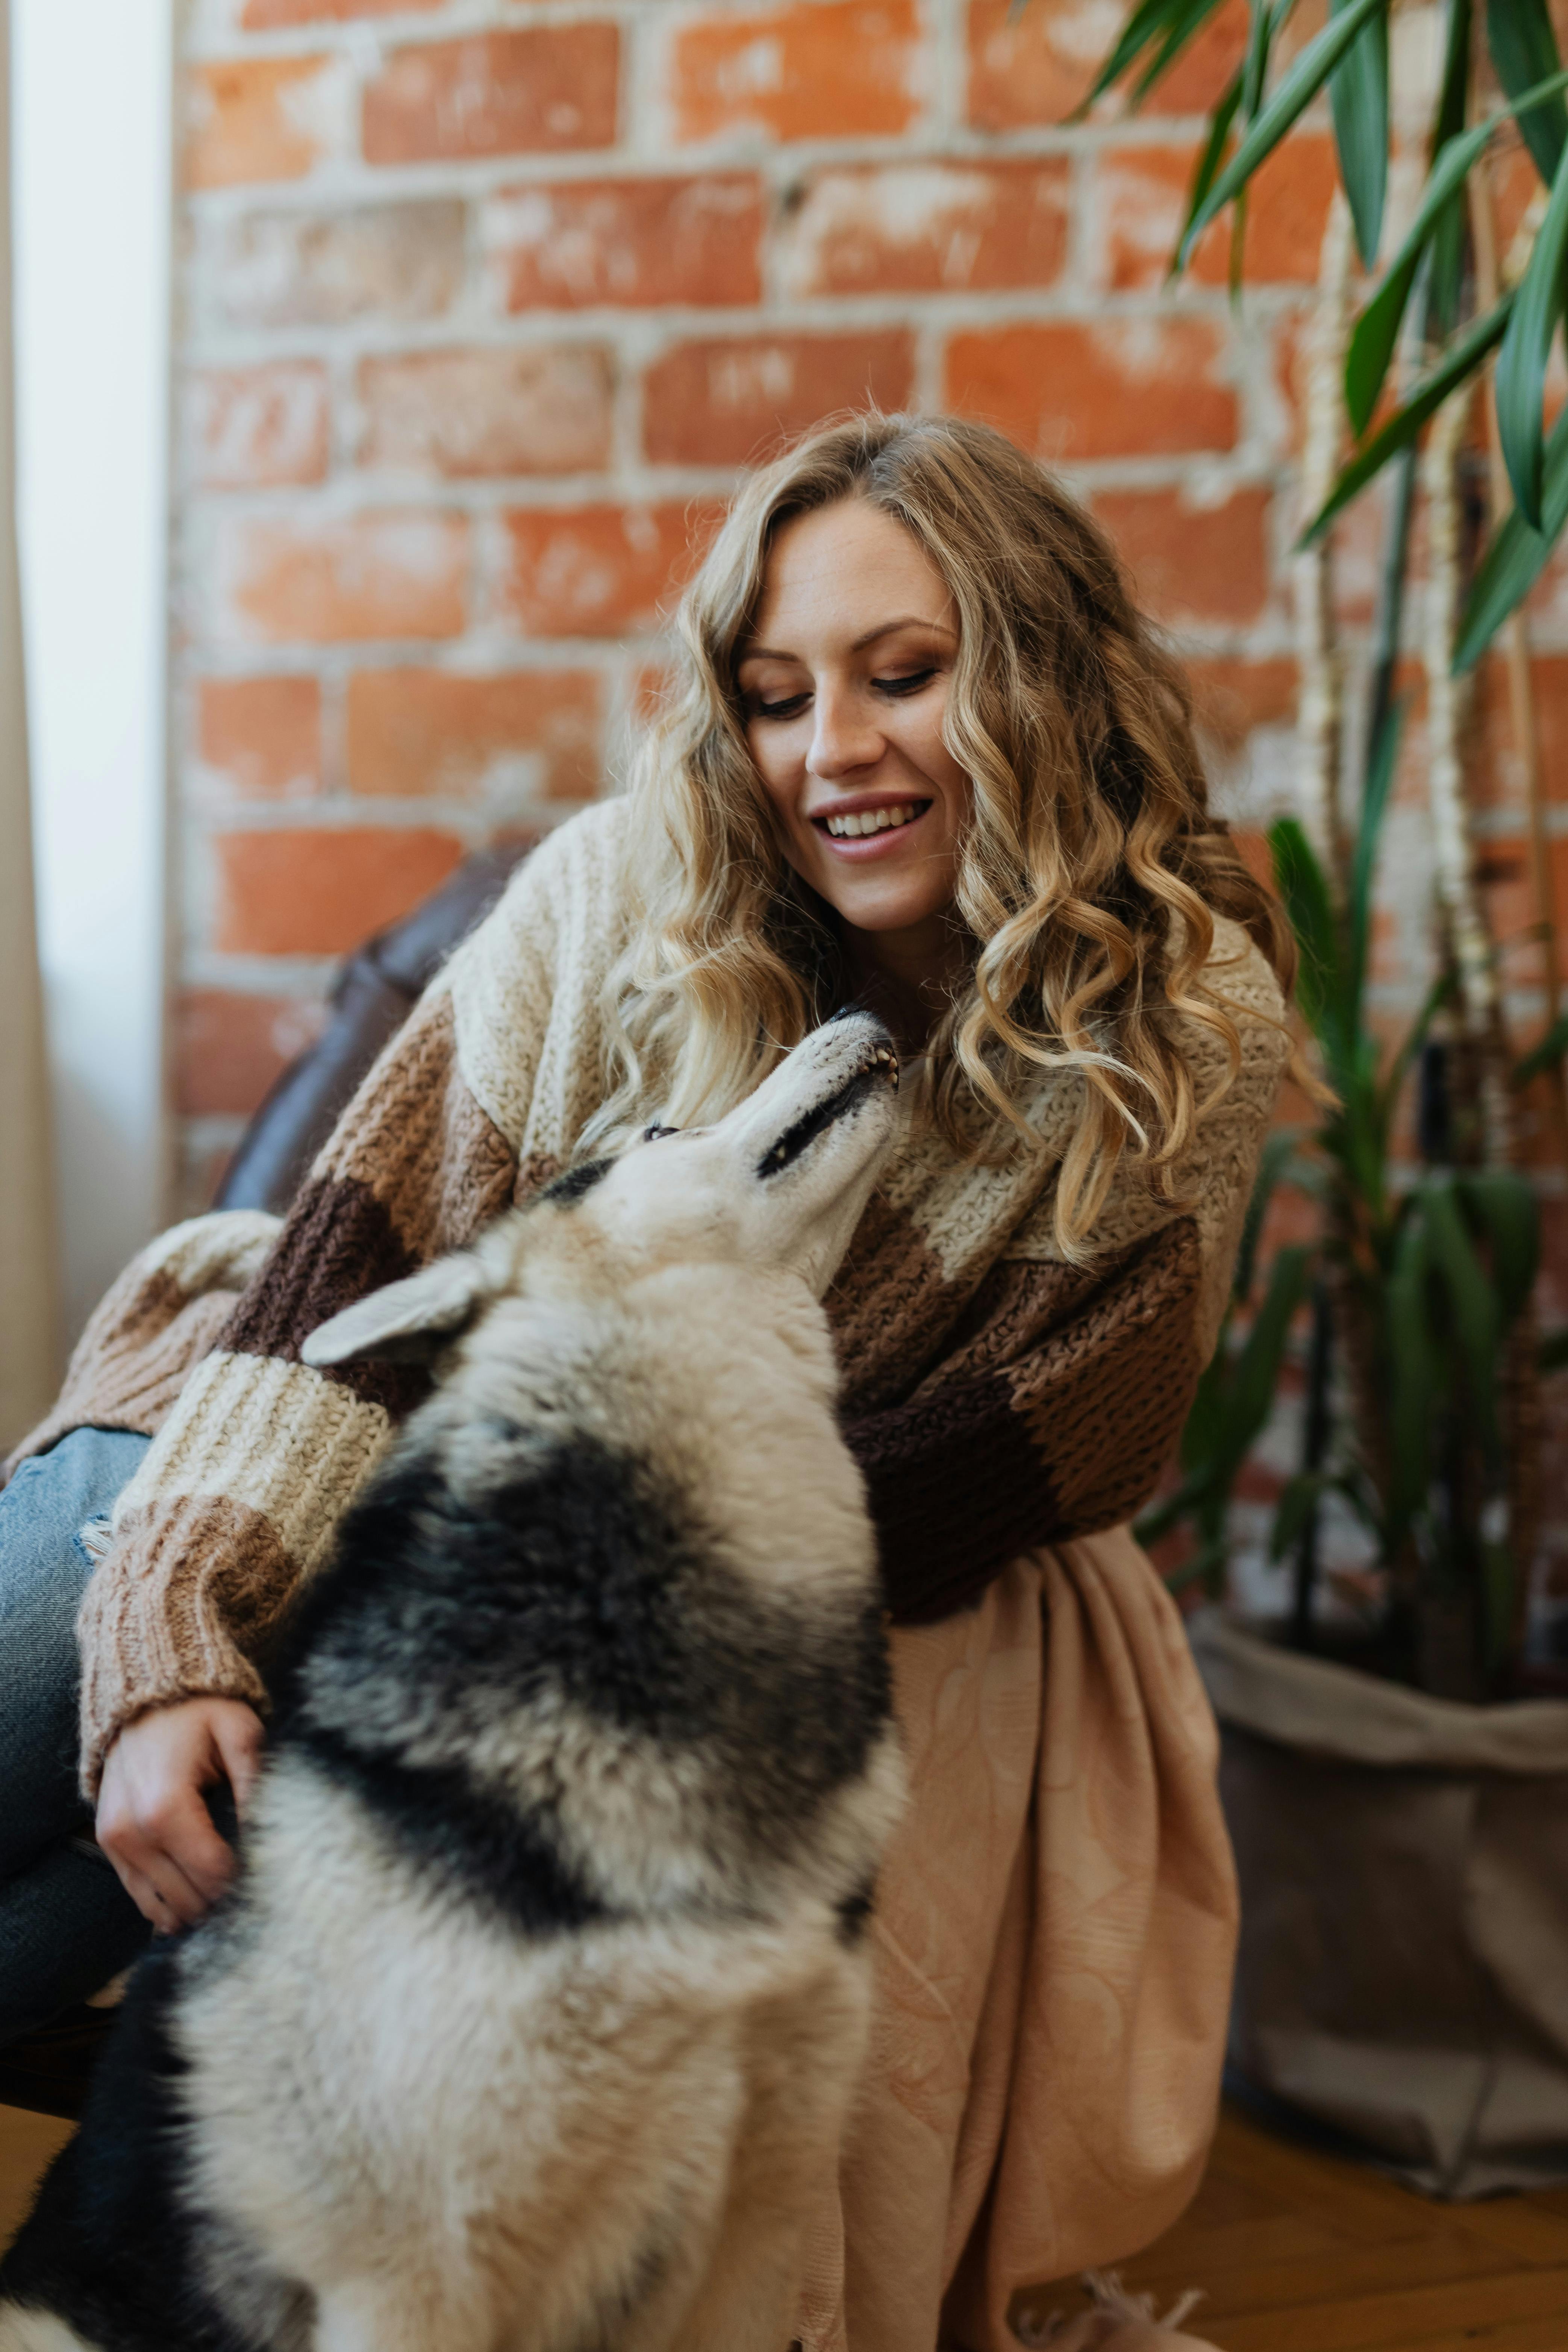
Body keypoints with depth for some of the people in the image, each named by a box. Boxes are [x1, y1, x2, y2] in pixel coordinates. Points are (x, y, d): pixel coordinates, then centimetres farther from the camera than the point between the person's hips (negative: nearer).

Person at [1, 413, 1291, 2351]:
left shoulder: (1195, 1025, -13)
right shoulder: (632, 889, -13)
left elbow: (1039, 1453, -15)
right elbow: (364, 1248, -17)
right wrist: (173, 1636, -30)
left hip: (927, 1648, -1)